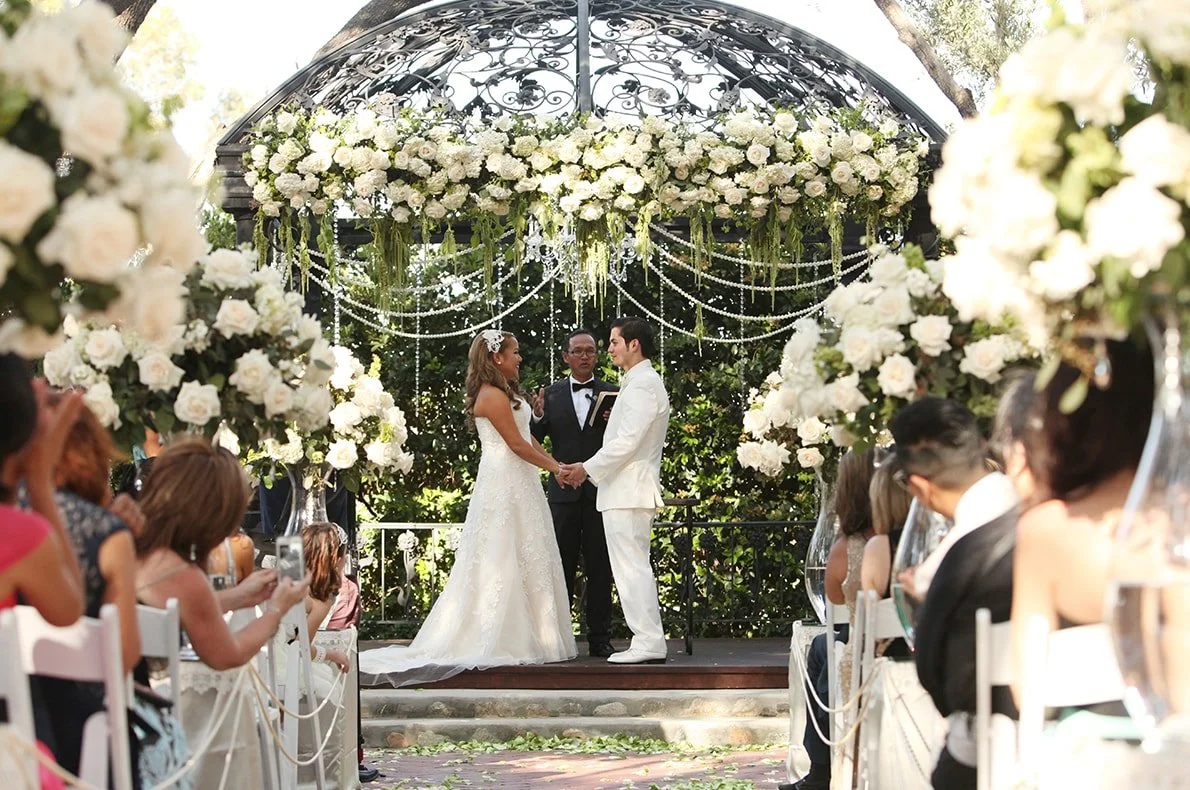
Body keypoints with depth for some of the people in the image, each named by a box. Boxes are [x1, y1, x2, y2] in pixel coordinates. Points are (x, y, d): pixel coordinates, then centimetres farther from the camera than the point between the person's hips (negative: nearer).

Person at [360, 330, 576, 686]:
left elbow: (526, 435, 16)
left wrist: (554, 462, 7)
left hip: (515, 483, 10)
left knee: (522, 560, 9)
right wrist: (554, 468, -9)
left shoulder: (506, 392, 16)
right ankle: (498, 640, -4)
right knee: (502, 561, -7)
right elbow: (517, 444, -16)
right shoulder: (493, 396, -16)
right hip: (504, 481, -10)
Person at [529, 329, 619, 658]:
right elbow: (534, 440, 4)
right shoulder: (552, 394, 8)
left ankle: (600, 639, 6)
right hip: (564, 492, 0)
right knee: (561, 568, 2)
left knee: (600, 568, 3)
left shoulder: (611, 394, 7)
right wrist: (538, 416, -14)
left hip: (600, 491, 0)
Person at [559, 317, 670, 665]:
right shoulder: (641, 382, 19)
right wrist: (591, 469, 16)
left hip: (627, 492, -11)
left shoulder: (642, 384, -14)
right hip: (627, 490, 11)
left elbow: (627, 441, -20)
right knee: (635, 568, 11)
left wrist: (588, 469, -11)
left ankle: (649, 643, -10)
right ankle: (648, 641, 13)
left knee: (631, 568, -10)